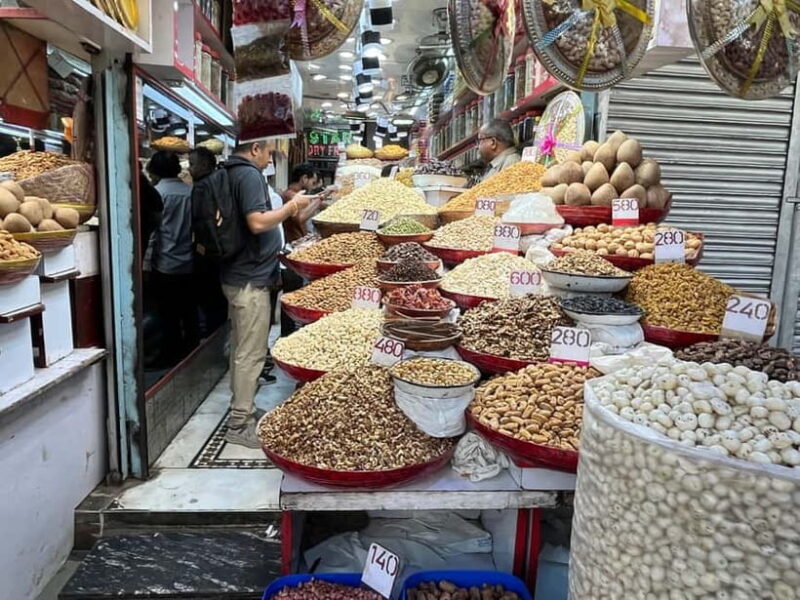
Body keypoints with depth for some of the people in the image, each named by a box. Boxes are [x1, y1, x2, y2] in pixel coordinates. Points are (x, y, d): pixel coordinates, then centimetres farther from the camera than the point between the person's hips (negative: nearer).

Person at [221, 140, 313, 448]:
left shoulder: (232, 173, 14)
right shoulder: (249, 175, -15)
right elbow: (258, 222, -26)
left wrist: (285, 210, 17)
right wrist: (292, 206, -14)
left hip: (237, 275, 10)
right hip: (251, 278, -10)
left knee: (242, 349, 17)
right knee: (251, 353, -4)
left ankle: (241, 410, 30)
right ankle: (240, 425, 4)